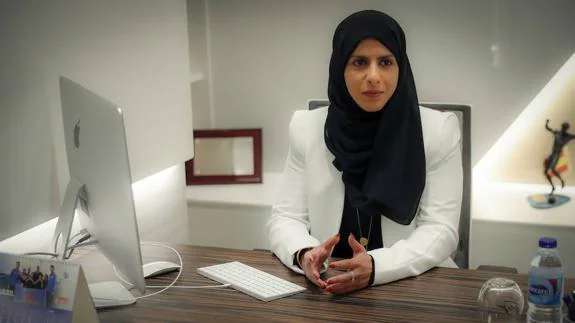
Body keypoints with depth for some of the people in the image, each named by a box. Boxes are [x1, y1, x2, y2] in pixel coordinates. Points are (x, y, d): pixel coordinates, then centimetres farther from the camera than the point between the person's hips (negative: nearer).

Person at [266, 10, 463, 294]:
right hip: (326, 288, 1)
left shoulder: (439, 129, -5)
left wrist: (377, 266, -24)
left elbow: (440, 229, -7)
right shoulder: (307, 127, 1)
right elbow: (285, 217, 1)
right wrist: (304, 255, -21)